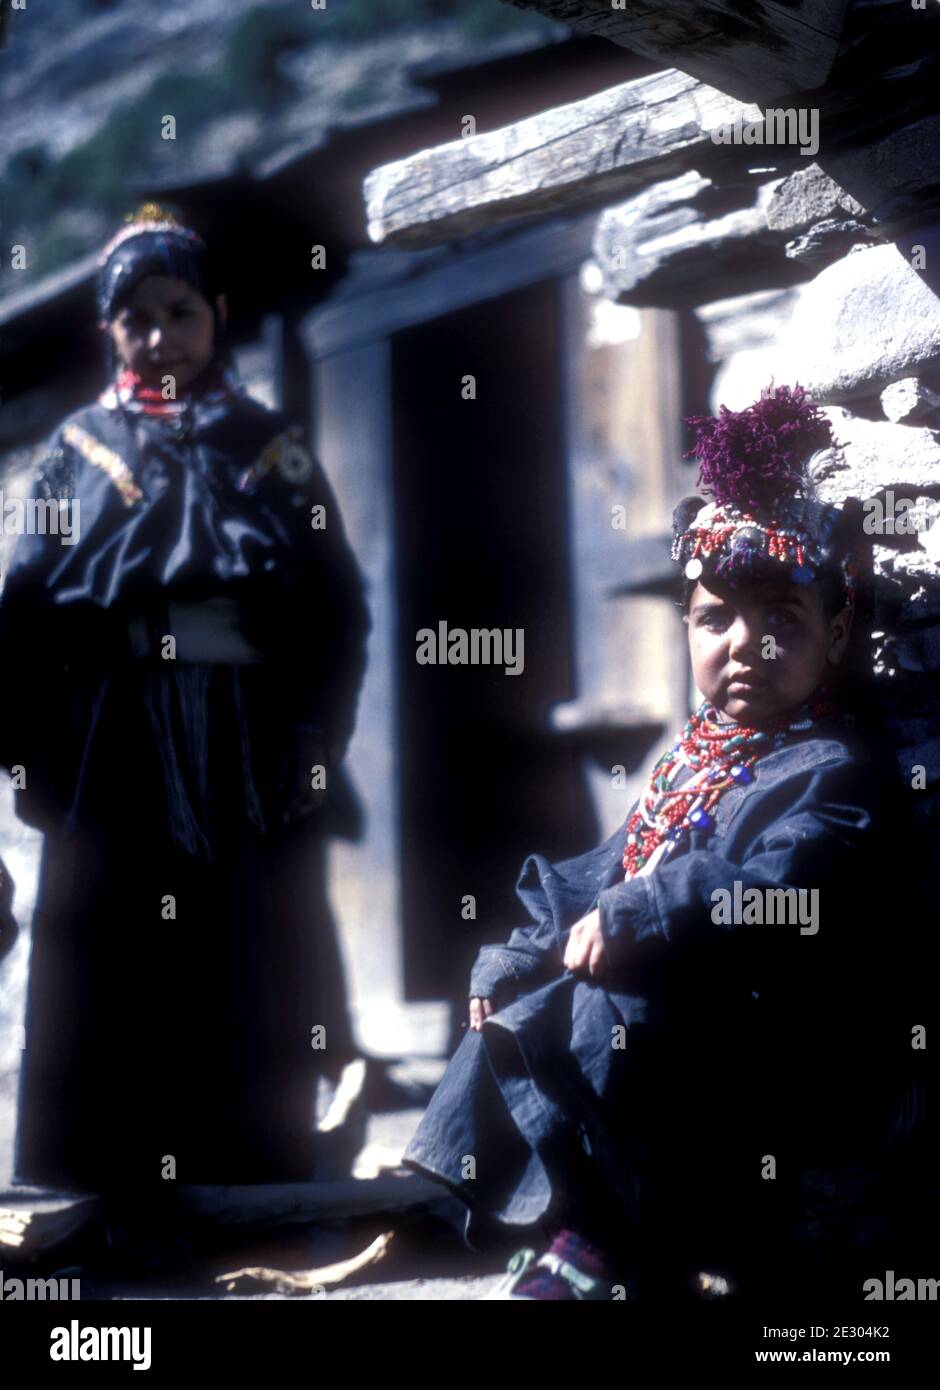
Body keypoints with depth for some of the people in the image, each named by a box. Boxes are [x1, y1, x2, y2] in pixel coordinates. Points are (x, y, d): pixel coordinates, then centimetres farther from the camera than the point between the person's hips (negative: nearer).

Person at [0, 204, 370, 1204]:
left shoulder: (270, 448, 11)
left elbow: (337, 611, 4)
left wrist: (312, 750, -6)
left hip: (251, 761, 0)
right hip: (116, 759, 0)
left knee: (249, 997, 1)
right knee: (111, 999, -1)